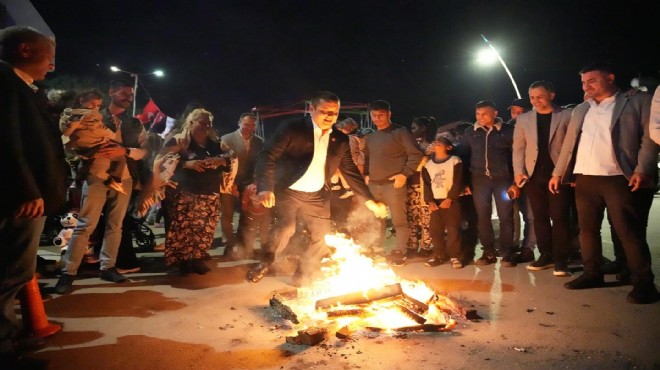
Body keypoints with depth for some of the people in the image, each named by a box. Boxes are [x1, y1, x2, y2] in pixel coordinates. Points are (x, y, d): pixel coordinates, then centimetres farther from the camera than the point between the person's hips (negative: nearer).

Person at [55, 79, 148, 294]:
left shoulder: (135, 124, 14)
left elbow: (144, 149, 4)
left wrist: (124, 150, -13)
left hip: (124, 178, 3)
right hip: (97, 177, -3)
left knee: (115, 225, 8)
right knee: (86, 225, -5)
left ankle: (107, 267, 18)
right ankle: (69, 271, 3)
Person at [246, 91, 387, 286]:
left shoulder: (341, 140, 2)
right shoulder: (291, 128, -12)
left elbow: (351, 172, 9)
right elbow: (267, 156, -18)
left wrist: (370, 201, 4)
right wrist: (265, 188, -33)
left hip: (317, 196, 5)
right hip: (288, 191, -5)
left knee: (322, 236, 7)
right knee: (285, 226, -24)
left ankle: (303, 274, 29)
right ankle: (266, 262, 5)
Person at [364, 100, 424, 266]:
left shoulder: (400, 132, -3)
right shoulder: (370, 137, 16)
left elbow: (416, 154, -8)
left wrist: (404, 174, -13)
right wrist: (366, 175, 12)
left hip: (393, 184, -6)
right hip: (373, 185, 6)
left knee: (399, 220, -1)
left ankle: (399, 252, 10)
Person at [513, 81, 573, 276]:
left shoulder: (567, 115, 1)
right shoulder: (523, 119, 10)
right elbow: (518, 148, 9)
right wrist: (518, 171, -3)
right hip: (533, 174, 3)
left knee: (559, 216, -3)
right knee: (540, 216, 8)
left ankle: (560, 260, 3)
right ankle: (546, 255, 17)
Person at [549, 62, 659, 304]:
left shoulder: (638, 101, 5)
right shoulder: (581, 110, 19)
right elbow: (569, 144, 19)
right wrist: (558, 173, 13)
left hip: (619, 178, -5)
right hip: (584, 178, 5)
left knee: (629, 231, -5)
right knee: (587, 229, 7)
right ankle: (592, 274, 18)